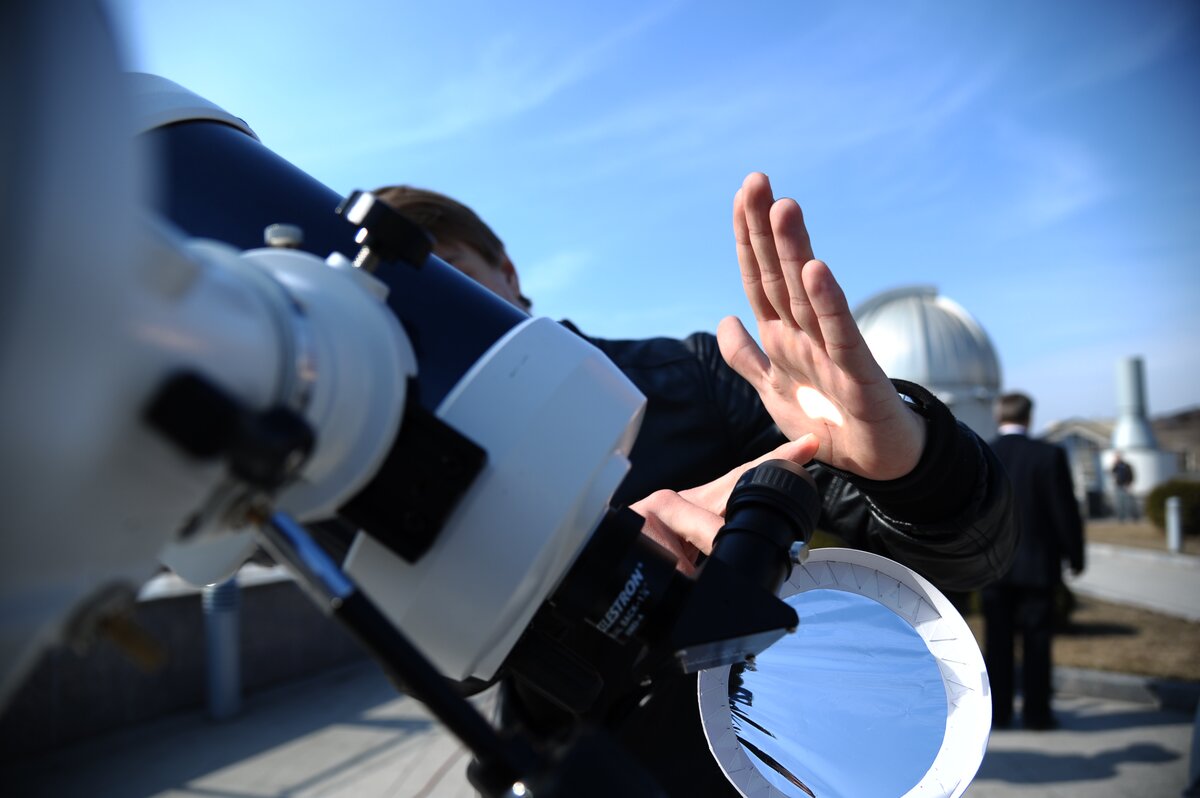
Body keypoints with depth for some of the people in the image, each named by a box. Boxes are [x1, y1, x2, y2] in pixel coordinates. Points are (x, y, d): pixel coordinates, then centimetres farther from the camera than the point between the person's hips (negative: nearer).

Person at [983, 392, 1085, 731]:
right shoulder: (1049, 455, -10)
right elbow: (1066, 510, -7)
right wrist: (1075, 555, 5)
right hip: (1038, 565, -2)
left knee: (997, 641, 8)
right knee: (1036, 641, 7)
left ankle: (998, 711, 14)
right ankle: (1036, 712, 12)